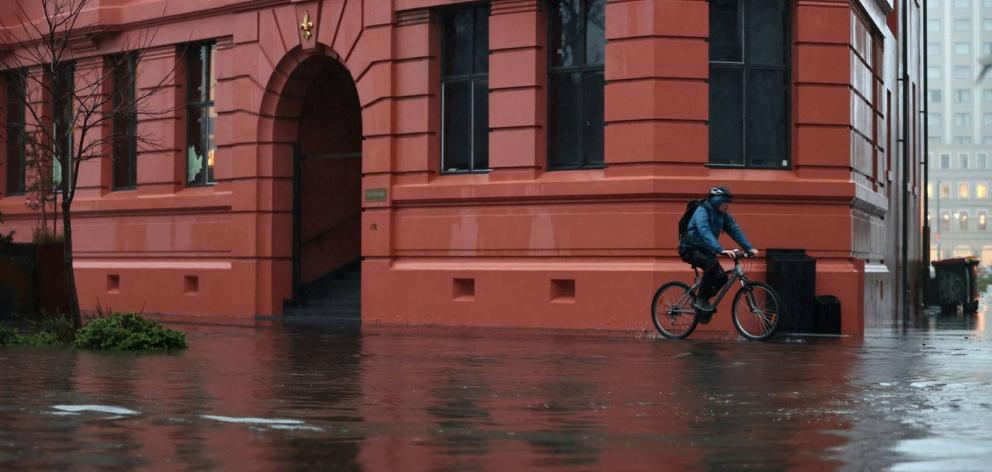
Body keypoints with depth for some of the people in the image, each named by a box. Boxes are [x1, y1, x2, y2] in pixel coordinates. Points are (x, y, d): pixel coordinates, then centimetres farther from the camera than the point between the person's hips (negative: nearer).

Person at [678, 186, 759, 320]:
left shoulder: (723, 215, 1)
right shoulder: (702, 212, -22)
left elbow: (735, 231, -3)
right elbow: (705, 233, -37)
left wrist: (749, 248, -17)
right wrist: (721, 250, -49)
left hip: (705, 250, 7)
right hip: (690, 250, -7)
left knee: (721, 277, -13)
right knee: (712, 263, -34)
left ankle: (701, 302, 8)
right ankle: (701, 299, -20)